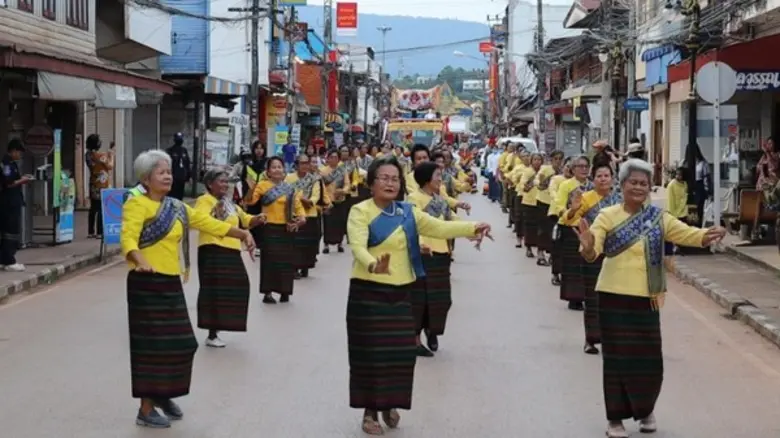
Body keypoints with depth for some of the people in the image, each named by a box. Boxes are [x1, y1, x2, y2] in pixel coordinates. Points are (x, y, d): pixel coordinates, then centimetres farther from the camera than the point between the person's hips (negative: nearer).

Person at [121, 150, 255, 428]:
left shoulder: (176, 207, 14)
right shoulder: (137, 204, -10)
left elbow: (208, 223, 16)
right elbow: (128, 238, -23)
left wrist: (241, 233, 7)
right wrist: (141, 261, -42)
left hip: (171, 283, 8)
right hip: (146, 283, -8)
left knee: (179, 343, 12)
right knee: (151, 345, -4)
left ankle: (163, 395, 31)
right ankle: (146, 409, 4)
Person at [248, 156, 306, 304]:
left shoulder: (289, 188, 9)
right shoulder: (262, 185, -3)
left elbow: (297, 205, 9)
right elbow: (251, 200, -14)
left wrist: (301, 217, -9)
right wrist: (251, 188, -31)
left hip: (287, 229, 4)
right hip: (270, 228, -4)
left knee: (286, 259, 8)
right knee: (270, 260, -4)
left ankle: (284, 291, 21)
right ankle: (267, 293, 2)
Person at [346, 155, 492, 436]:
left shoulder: (407, 212, 9)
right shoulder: (360, 212, -8)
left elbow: (440, 228, 1)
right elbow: (357, 246, -23)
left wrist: (473, 228, -13)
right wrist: (373, 265, -44)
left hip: (400, 292, 5)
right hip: (368, 292, -5)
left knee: (401, 351, 5)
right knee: (371, 352, -1)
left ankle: (389, 404, 26)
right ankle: (370, 411, 12)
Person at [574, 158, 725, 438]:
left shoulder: (658, 218, 4)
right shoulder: (607, 217, -6)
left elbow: (688, 234, -2)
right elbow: (592, 253, -15)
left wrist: (708, 237, -23)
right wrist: (587, 247, -39)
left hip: (646, 299, 3)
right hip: (614, 298, -2)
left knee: (649, 359, 8)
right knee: (617, 358, 3)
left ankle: (646, 411, 32)